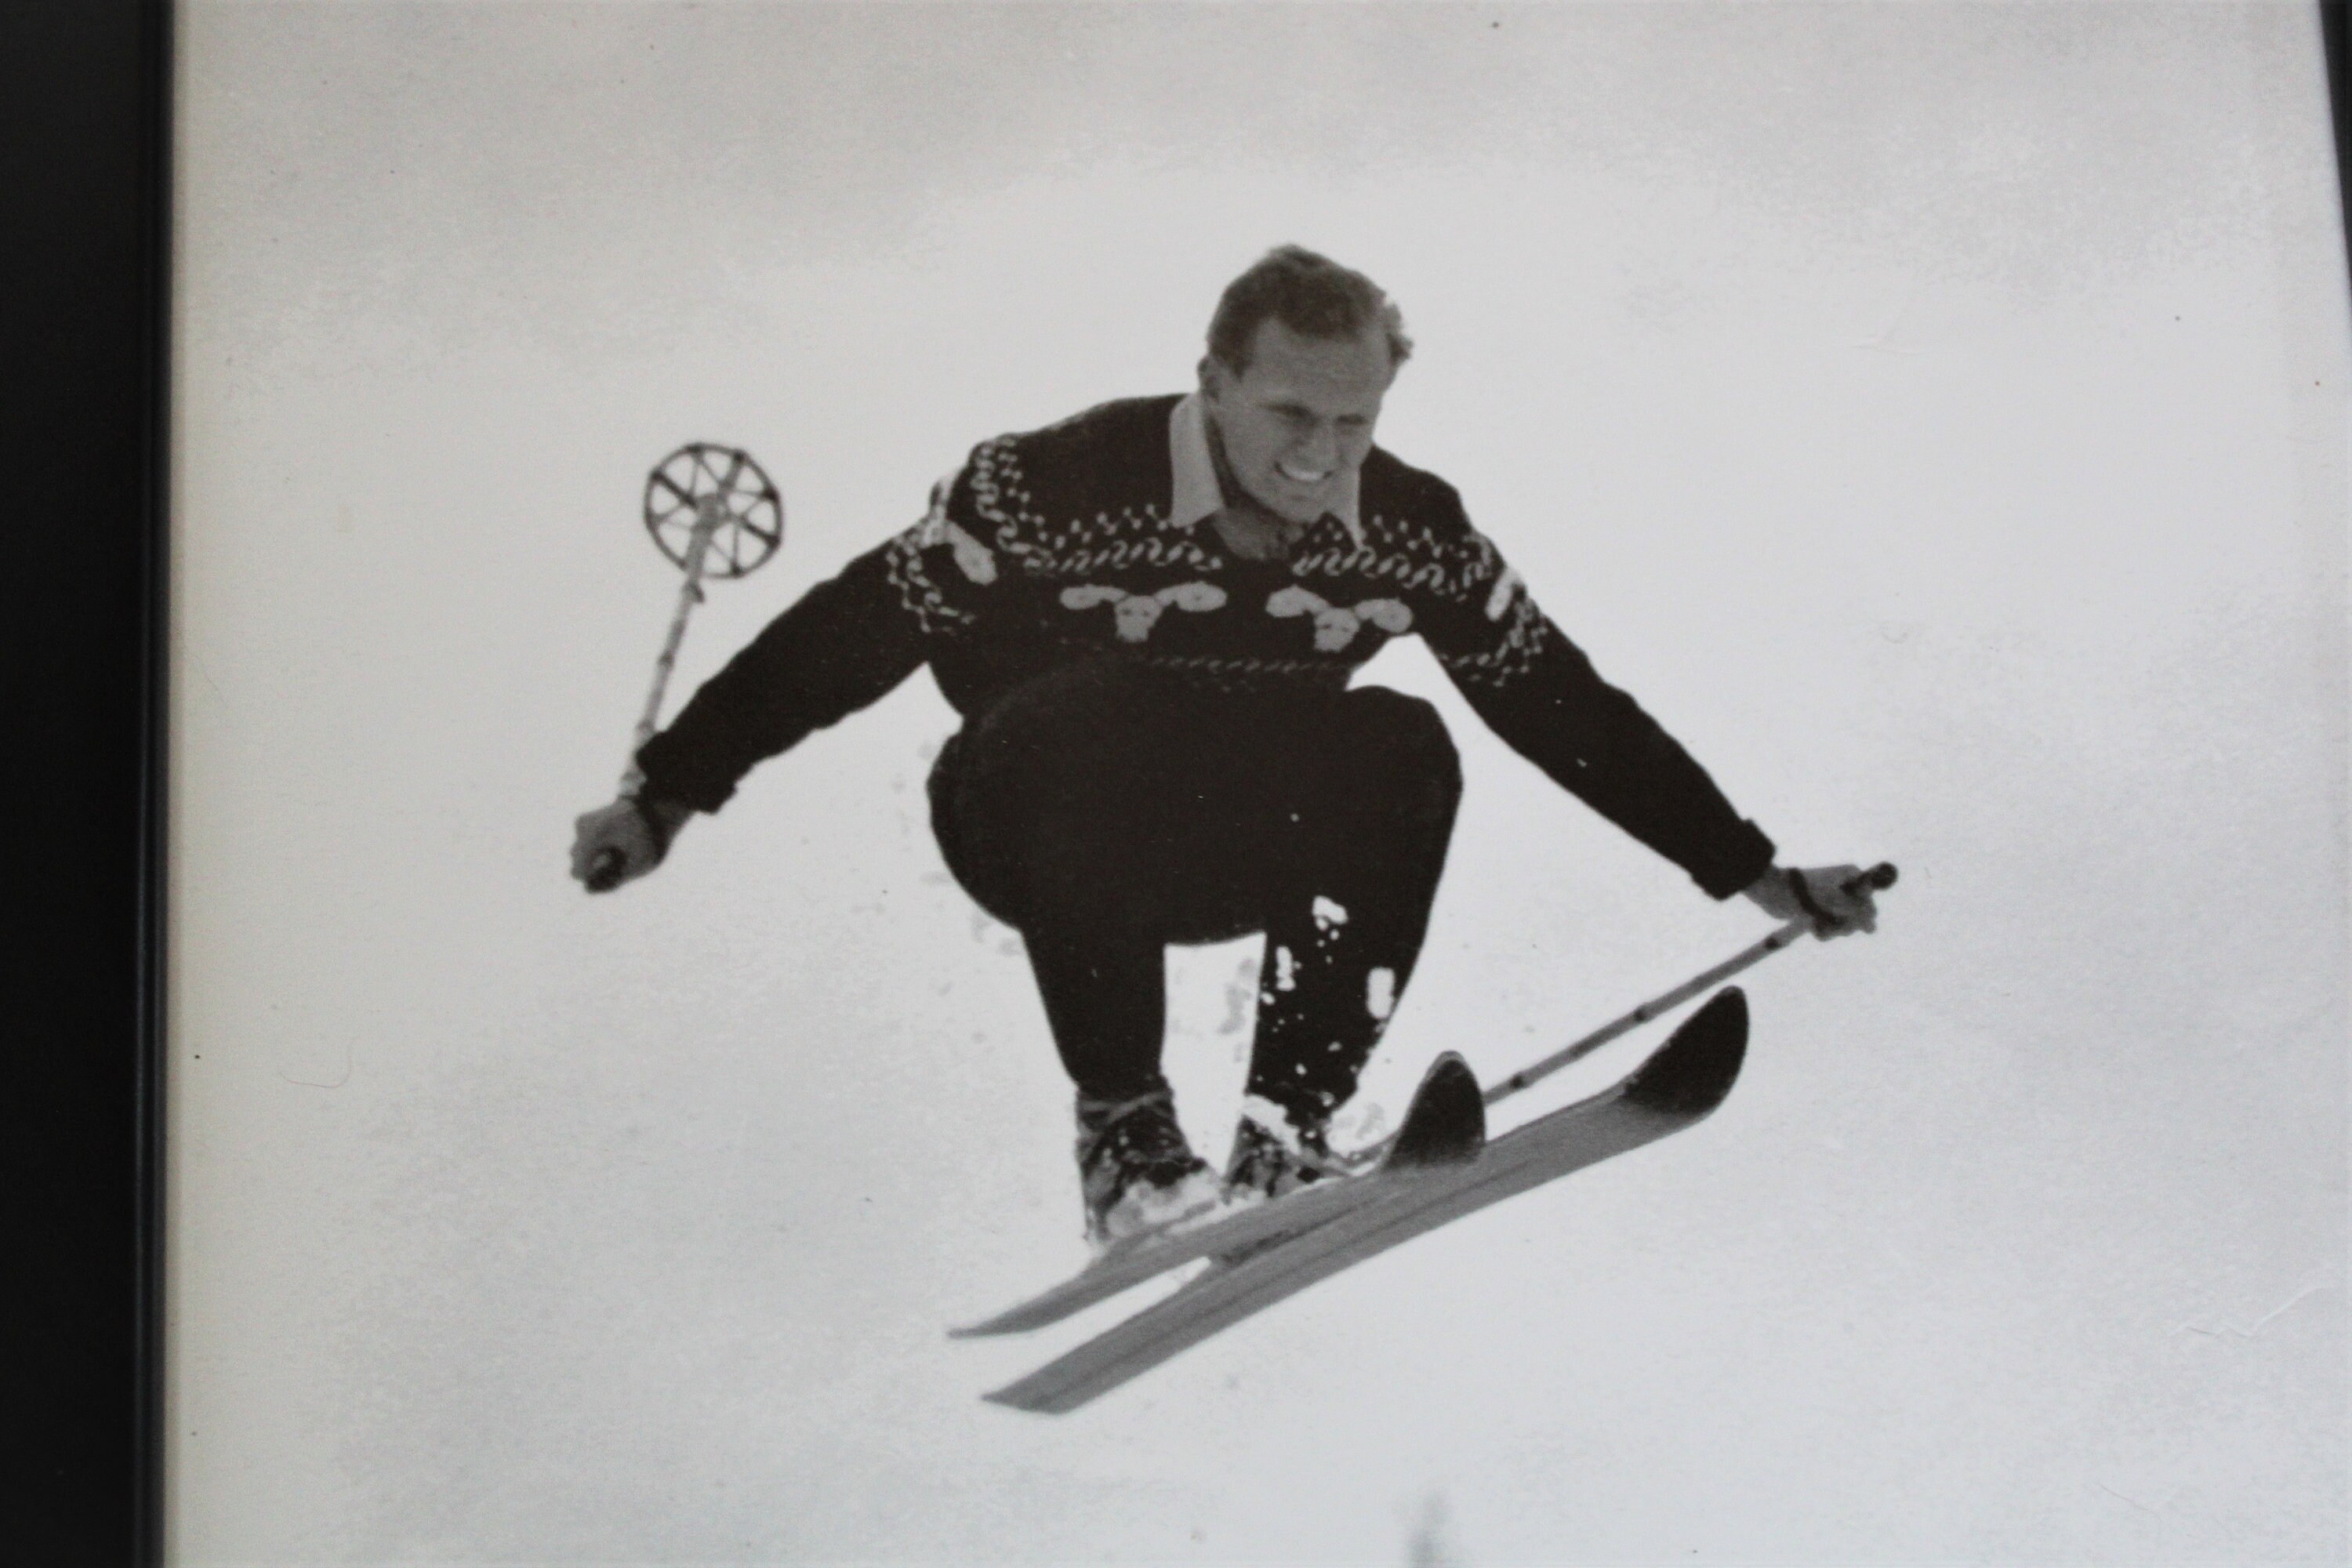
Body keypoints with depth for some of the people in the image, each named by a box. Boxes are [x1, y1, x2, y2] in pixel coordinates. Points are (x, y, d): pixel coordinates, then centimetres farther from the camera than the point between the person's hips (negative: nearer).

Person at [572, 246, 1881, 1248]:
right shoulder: (1062, 487, -23)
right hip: (1037, 833, -3)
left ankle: (1287, 1140, -15)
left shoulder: (1416, 536, -11)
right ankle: (1124, 1133, -19)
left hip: (1238, 849, 3)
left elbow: (1567, 706, -2)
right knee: (1090, 727, -36)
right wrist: (670, 792, -18)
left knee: (1408, 753, -25)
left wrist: (1751, 871, 0)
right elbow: (854, 631, -17)